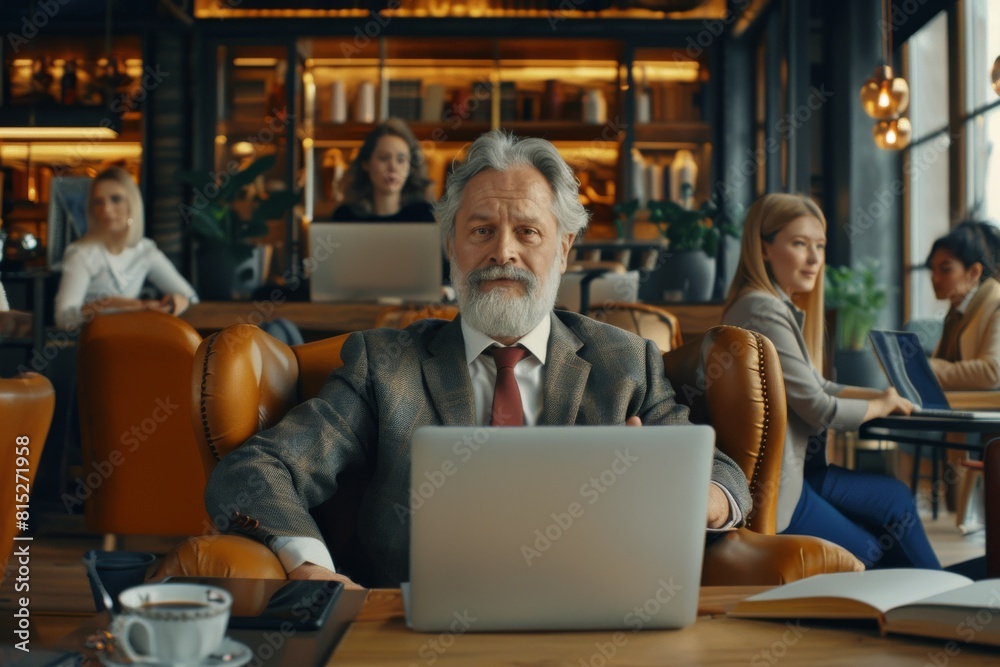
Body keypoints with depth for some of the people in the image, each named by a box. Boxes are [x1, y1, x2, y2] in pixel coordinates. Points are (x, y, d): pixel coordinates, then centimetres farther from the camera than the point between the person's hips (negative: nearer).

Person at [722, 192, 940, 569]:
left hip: (792, 468, 9)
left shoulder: (785, 308, 10)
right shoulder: (763, 311, -21)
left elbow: (815, 387, 19)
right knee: (870, 552, 8)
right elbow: (819, 409, -19)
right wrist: (879, 406, 0)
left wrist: (883, 395, 5)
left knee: (897, 499, 16)